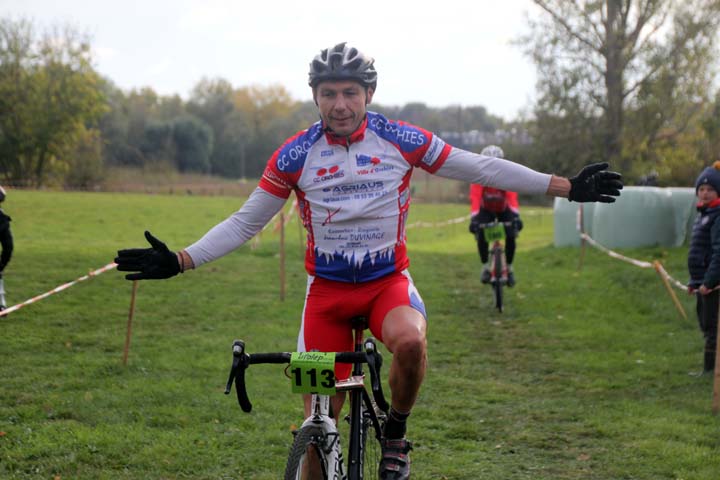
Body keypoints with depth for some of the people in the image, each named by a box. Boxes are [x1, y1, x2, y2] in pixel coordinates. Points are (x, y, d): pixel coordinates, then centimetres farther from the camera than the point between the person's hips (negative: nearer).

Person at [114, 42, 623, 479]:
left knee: (410, 341, -34)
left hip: (388, 279, -1)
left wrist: (567, 187, -3)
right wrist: (180, 260, -9)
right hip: (327, 287, 1)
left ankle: (396, 431, -5)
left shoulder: (402, 140, -6)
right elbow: (246, 222, 1)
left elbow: (481, 168, -2)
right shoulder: (294, 155, -6)